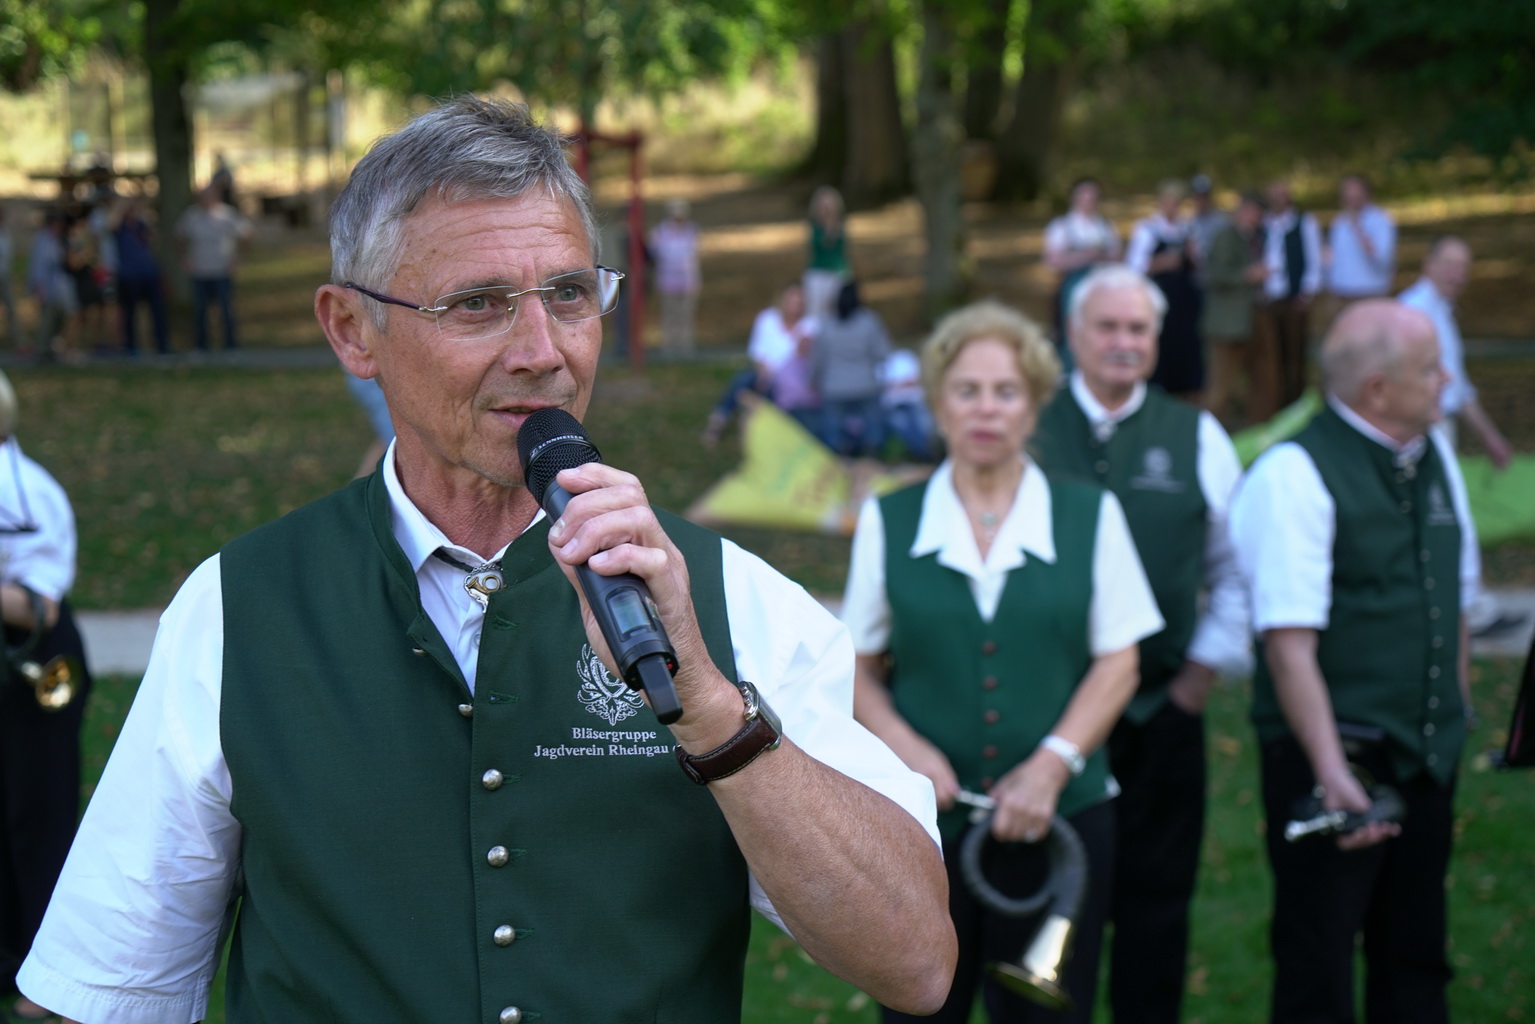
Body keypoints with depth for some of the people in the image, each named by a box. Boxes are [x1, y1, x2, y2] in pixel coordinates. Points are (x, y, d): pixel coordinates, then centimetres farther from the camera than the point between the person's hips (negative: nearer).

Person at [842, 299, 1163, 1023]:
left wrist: (1052, 764, -11)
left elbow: (1117, 664, 2)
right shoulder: (888, 522, 5)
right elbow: (859, 669, 6)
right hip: (923, 822, 0)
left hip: (1060, 819, 0)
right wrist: (906, 748, -12)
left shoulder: (1090, 516, 4)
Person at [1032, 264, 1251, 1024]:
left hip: (1164, 711, 2)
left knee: (1155, 904, 9)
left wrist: (1203, 675, 2)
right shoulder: (1026, 429, -3)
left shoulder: (1196, 438, 5)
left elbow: (1235, 571, 10)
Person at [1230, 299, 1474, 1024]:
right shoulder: (1296, 473, -14)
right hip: (1335, 756, -7)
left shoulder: (1433, 455, 9)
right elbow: (1289, 643, -20)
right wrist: (1331, 772, -27)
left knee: (1414, 960, 14)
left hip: (1426, 757, 7)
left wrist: (1455, 715, 15)